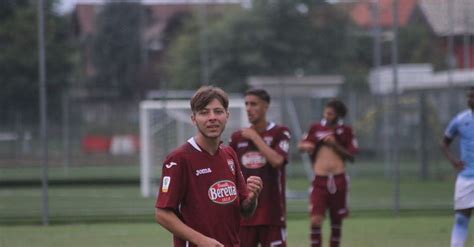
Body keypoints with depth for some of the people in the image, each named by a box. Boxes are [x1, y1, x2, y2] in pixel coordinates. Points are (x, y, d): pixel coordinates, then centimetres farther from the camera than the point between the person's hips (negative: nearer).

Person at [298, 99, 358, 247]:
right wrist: (305, 146, -7)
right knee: (315, 220, -13)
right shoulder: (316, 128, 8)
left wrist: (335, 145, -11)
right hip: (320, 180, 0)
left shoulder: (345, 131, 6)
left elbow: (351, 157, 1)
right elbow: (301, 145, 17)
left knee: (336, 220, 9)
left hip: (339, 180, 0)